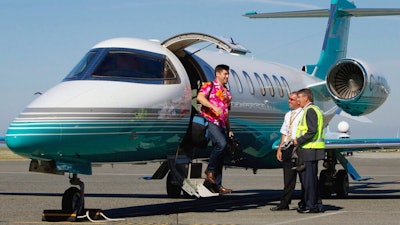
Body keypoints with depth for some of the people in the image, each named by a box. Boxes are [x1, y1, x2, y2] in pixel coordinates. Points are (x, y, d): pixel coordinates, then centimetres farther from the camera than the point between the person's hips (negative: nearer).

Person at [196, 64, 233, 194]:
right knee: (221, 143, -30)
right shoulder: (209, 86, 3)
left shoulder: (226, 92, 25)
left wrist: (229, 130, 21)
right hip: (210, 121, -8)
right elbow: (200, 97, -17)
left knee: (220, 156, 4)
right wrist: (214, 107, -29)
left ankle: (217, 185, 7)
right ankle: (209, 170, -14)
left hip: (221, 125, 8)